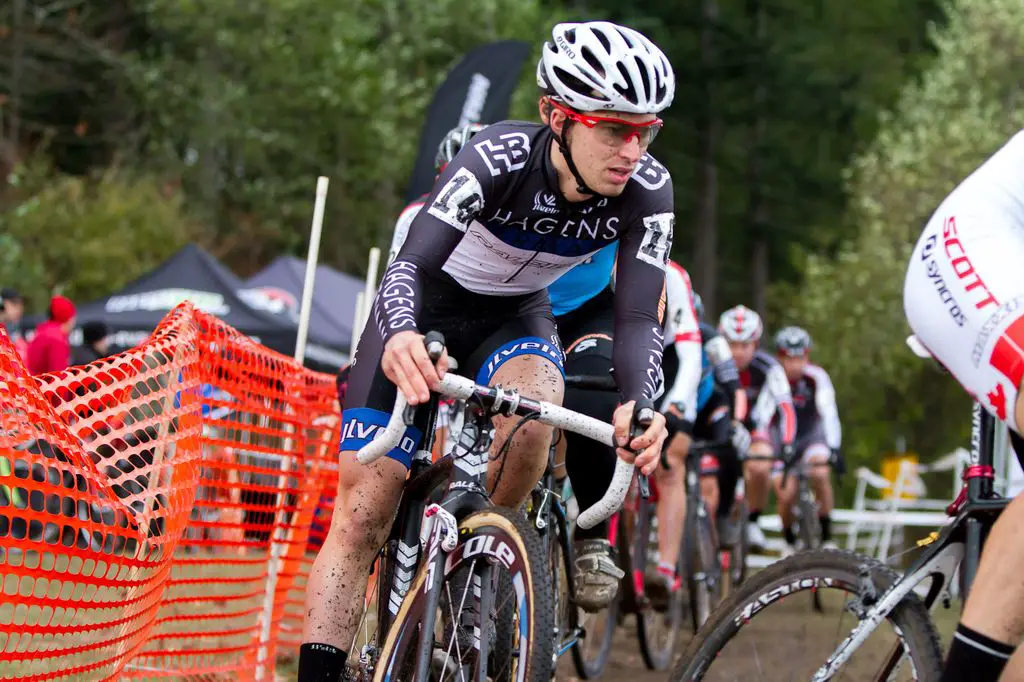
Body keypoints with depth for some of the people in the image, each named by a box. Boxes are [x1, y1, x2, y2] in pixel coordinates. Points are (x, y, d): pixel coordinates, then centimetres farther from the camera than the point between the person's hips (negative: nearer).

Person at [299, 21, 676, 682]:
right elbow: (410, 263, -42)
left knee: (531, 415, -33)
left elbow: (639, 318, -28)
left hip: (515, 321, 2)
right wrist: (401, 337, -65)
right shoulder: (498, 157, -33)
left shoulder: (647, 190, -23)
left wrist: (639, 404, -49)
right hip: (425, 311, -2)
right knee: (363, 514, -11)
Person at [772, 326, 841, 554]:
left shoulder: (816, 377, -24)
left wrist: (833, 447, -44)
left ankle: (826, 537, -15)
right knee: (786, 495, -15)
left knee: (820, 474, -30)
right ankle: (790, 543, 14)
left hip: (811, 436, -1)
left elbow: (829, 415, -31)